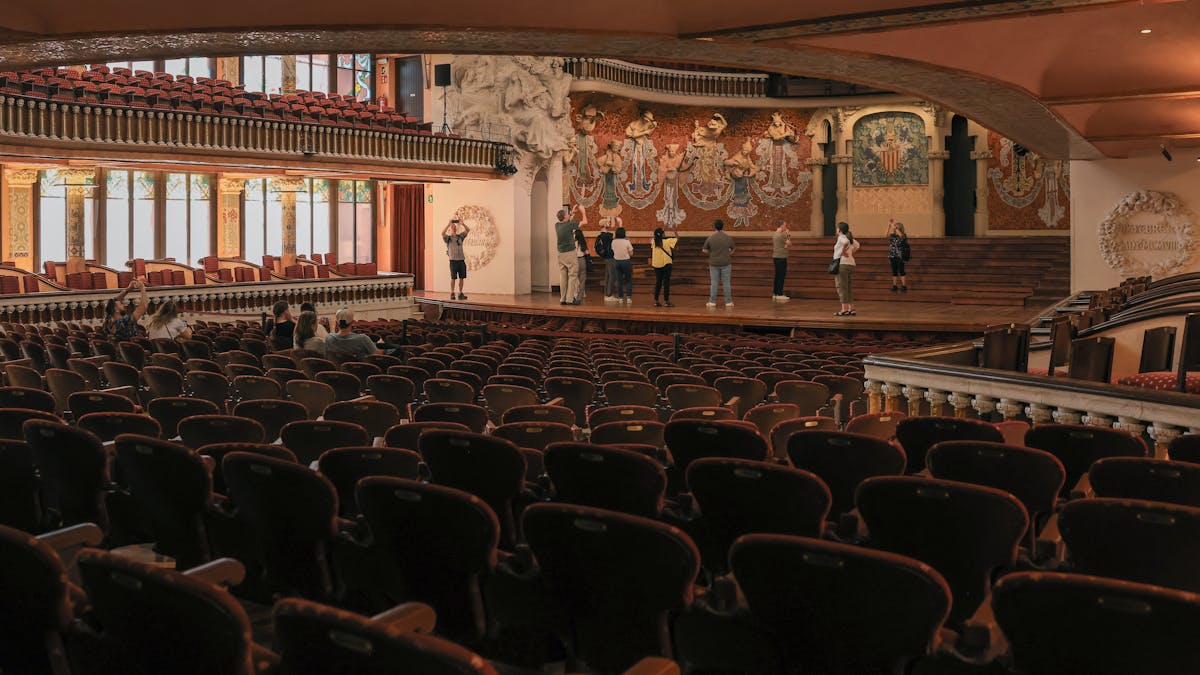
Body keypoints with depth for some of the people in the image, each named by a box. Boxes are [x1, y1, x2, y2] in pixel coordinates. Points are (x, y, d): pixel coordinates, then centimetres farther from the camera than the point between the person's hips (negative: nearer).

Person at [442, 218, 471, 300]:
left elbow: (468, 230, 6)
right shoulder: (448, 238, 2)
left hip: (461, 259, 4)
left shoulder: (460, 236, 13)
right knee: (453, 277, -3)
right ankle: (452, 294, 2)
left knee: (461, 277, 4)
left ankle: (460, 294, 9)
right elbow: (442, 233, -18)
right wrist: (448, 224, -18)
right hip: (453, 260, -4)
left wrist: (462, 224, -8)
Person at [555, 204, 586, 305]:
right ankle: (570, 299, -6)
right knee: (572, 276, -2)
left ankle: (562, 299, 10)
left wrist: (572, 212, 30)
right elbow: (584, 222, -6)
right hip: (570, 253, -6)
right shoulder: (569, 225, -14)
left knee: (563, 277, 9)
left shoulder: (557, 225, 3)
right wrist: (583, 211, 8)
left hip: (560, 254, 6)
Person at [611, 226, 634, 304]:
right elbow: (631, 254, -11)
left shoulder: (613, 242, -4)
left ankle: (620, 298, 11)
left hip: (617, 261, 3)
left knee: (619, 280, 11)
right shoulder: (626, 242, -13)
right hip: (626, 261, -3)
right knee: (628, 280, 7)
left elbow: (613, 251, 7)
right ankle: (628, 297, 1)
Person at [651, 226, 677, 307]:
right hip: (666, 264, -5)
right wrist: (674, 231, 8)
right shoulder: (667, 241, -11)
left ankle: (656, 301, 9)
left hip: (656, 264, 5)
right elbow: (677, 239, -3)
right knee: (666, 282, 0)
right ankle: (666, 301, -1)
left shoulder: (654, 242, 1)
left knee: (658, 282, 11)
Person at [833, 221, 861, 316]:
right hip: (851, 264, 9)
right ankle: (851, 309, 12)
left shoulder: (841, 237, -8)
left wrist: (843, 251, -19)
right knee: (848, 288, 14)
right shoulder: (850, 238, 16)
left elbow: (846, 242, -29)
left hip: (842, 264, -9)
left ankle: (844, 310, -9)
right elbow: (856, 245, 29)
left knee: (842, 288, -6)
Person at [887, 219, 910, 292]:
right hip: (892, 256, 5)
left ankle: (904, 286, -2)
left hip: (900, 257, -5)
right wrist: (889, 225, -17)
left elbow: (900, 235, -28)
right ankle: (894, 286, 13)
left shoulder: (903, 235, -4)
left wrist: (895, 227, -25)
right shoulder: (893, 236, 9)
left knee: (901, 271, -6)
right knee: (894, 271, 8)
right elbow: (887, 235, -11)